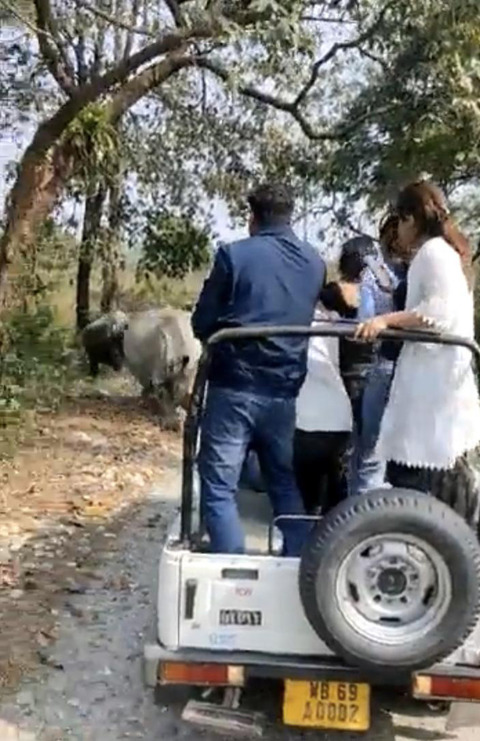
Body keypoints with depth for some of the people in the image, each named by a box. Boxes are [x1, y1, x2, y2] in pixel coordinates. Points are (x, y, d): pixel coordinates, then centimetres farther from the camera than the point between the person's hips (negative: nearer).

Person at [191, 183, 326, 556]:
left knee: (219, 487, 1)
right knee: (285, 484, 18)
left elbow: (202, 323, -3)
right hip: (284, 392, 5)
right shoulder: (315, 262, 8)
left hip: (234, 389, -5)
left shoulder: (234, 254, -7)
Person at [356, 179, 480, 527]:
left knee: (415, 480, -11)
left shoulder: (432, 251, -6)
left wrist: (387, 320, -23)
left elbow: (445, 308, -19)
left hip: (434, 382, -10)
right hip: (431, 380, 10)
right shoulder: (444, 251, 23)